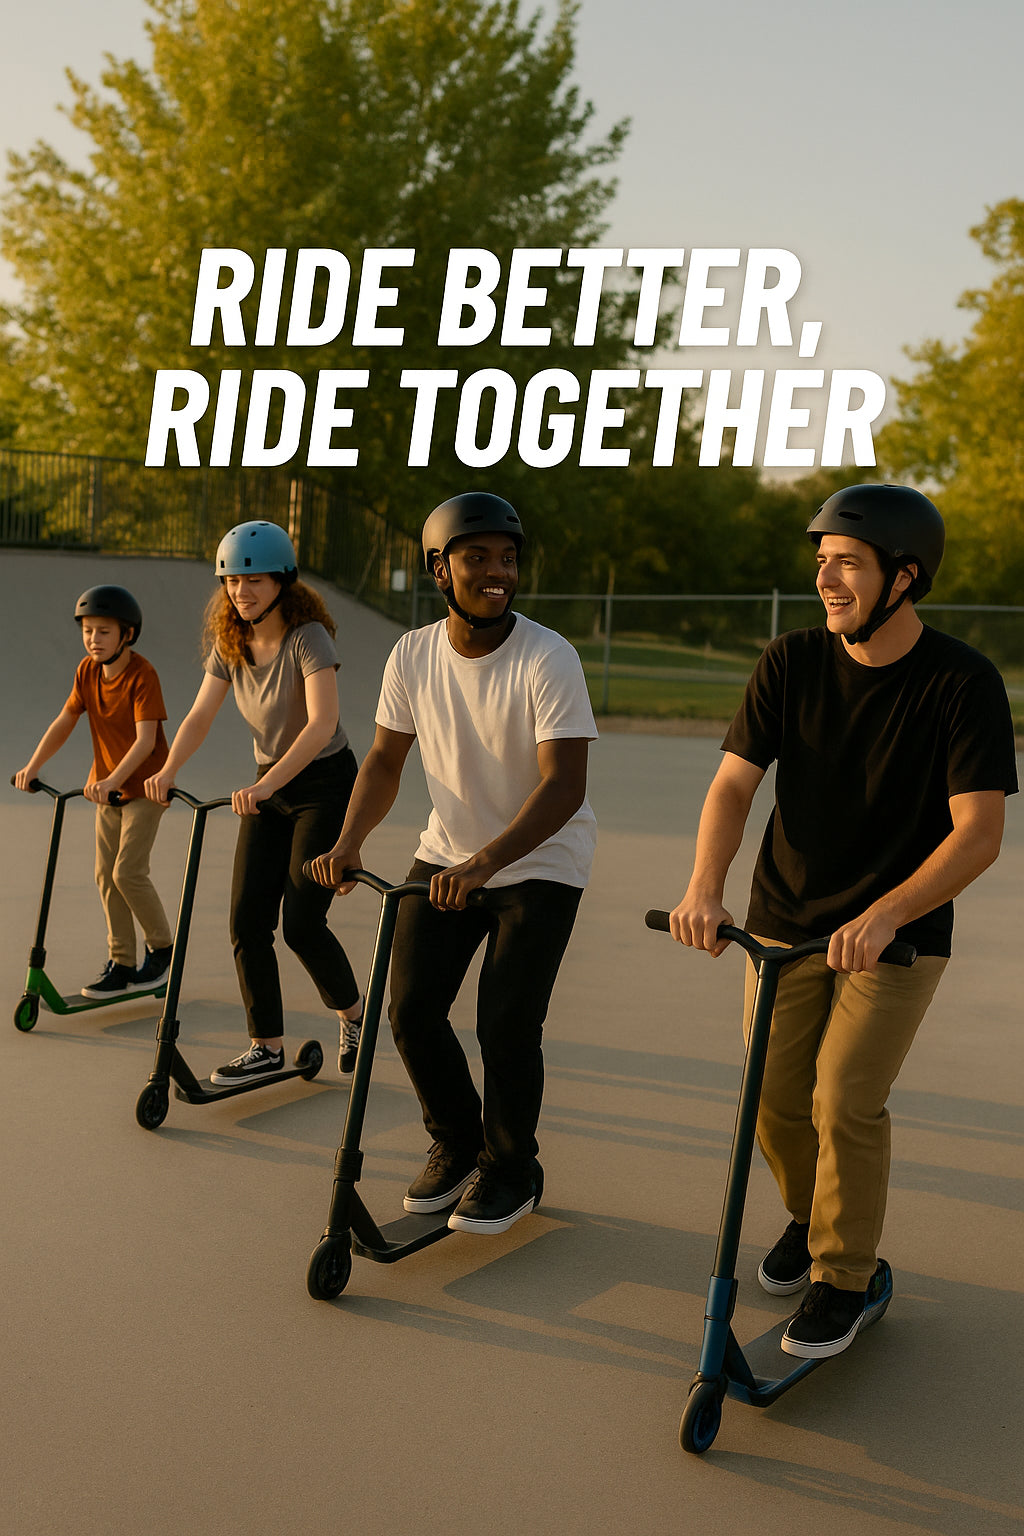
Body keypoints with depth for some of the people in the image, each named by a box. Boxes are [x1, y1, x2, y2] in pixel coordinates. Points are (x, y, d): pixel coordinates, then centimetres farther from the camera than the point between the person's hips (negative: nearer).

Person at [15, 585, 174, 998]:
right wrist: (33, 766, -4)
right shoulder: (87, 671, -1)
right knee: (105, 874, 5)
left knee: (127, 872, -13)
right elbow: (64, 722, 5)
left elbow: (146, 740, -28)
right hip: (107, 786, 7)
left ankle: (162, 947, 8)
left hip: (144, 784, -7)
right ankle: (121, 964, 14)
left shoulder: (142, 674, -21)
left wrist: (112, 780, -39)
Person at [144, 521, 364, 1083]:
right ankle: (267, 1047, 9)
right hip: (270, 788, 7)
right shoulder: (230, 643, 0)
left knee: (301, 922, -8)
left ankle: (352, 1011, 20)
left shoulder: (308, 637, -21)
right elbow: (200, 715, 0)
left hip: (326, 783, -6)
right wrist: (168, 771, -18)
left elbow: (322, 724, -32)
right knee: (247, 920, -1)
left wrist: (266, 785, -41)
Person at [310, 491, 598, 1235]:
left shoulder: (548, 659, -23)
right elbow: (386, 760, 0)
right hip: (447, 854, 5)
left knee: (506, 1022, -10)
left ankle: (511, 1170, 16)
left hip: (541, 862, -4)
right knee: (412, 1007, 0)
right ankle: (455, 1145, 26)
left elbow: (564, 785, -29)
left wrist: (484, 864, -41)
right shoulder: (414, 654, -7)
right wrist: (350, 840, -18)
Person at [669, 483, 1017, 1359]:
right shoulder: (792, 663, -6)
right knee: (775, 1099, 5)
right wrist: (705, 888, -28)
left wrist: (884, 915, -35)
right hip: (786, 921, 3)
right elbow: (734, 785, -10)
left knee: (846, 1099, -12)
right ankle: (810, 1215, 36)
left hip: (899, 932, -3)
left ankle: (843, 1279, 9)